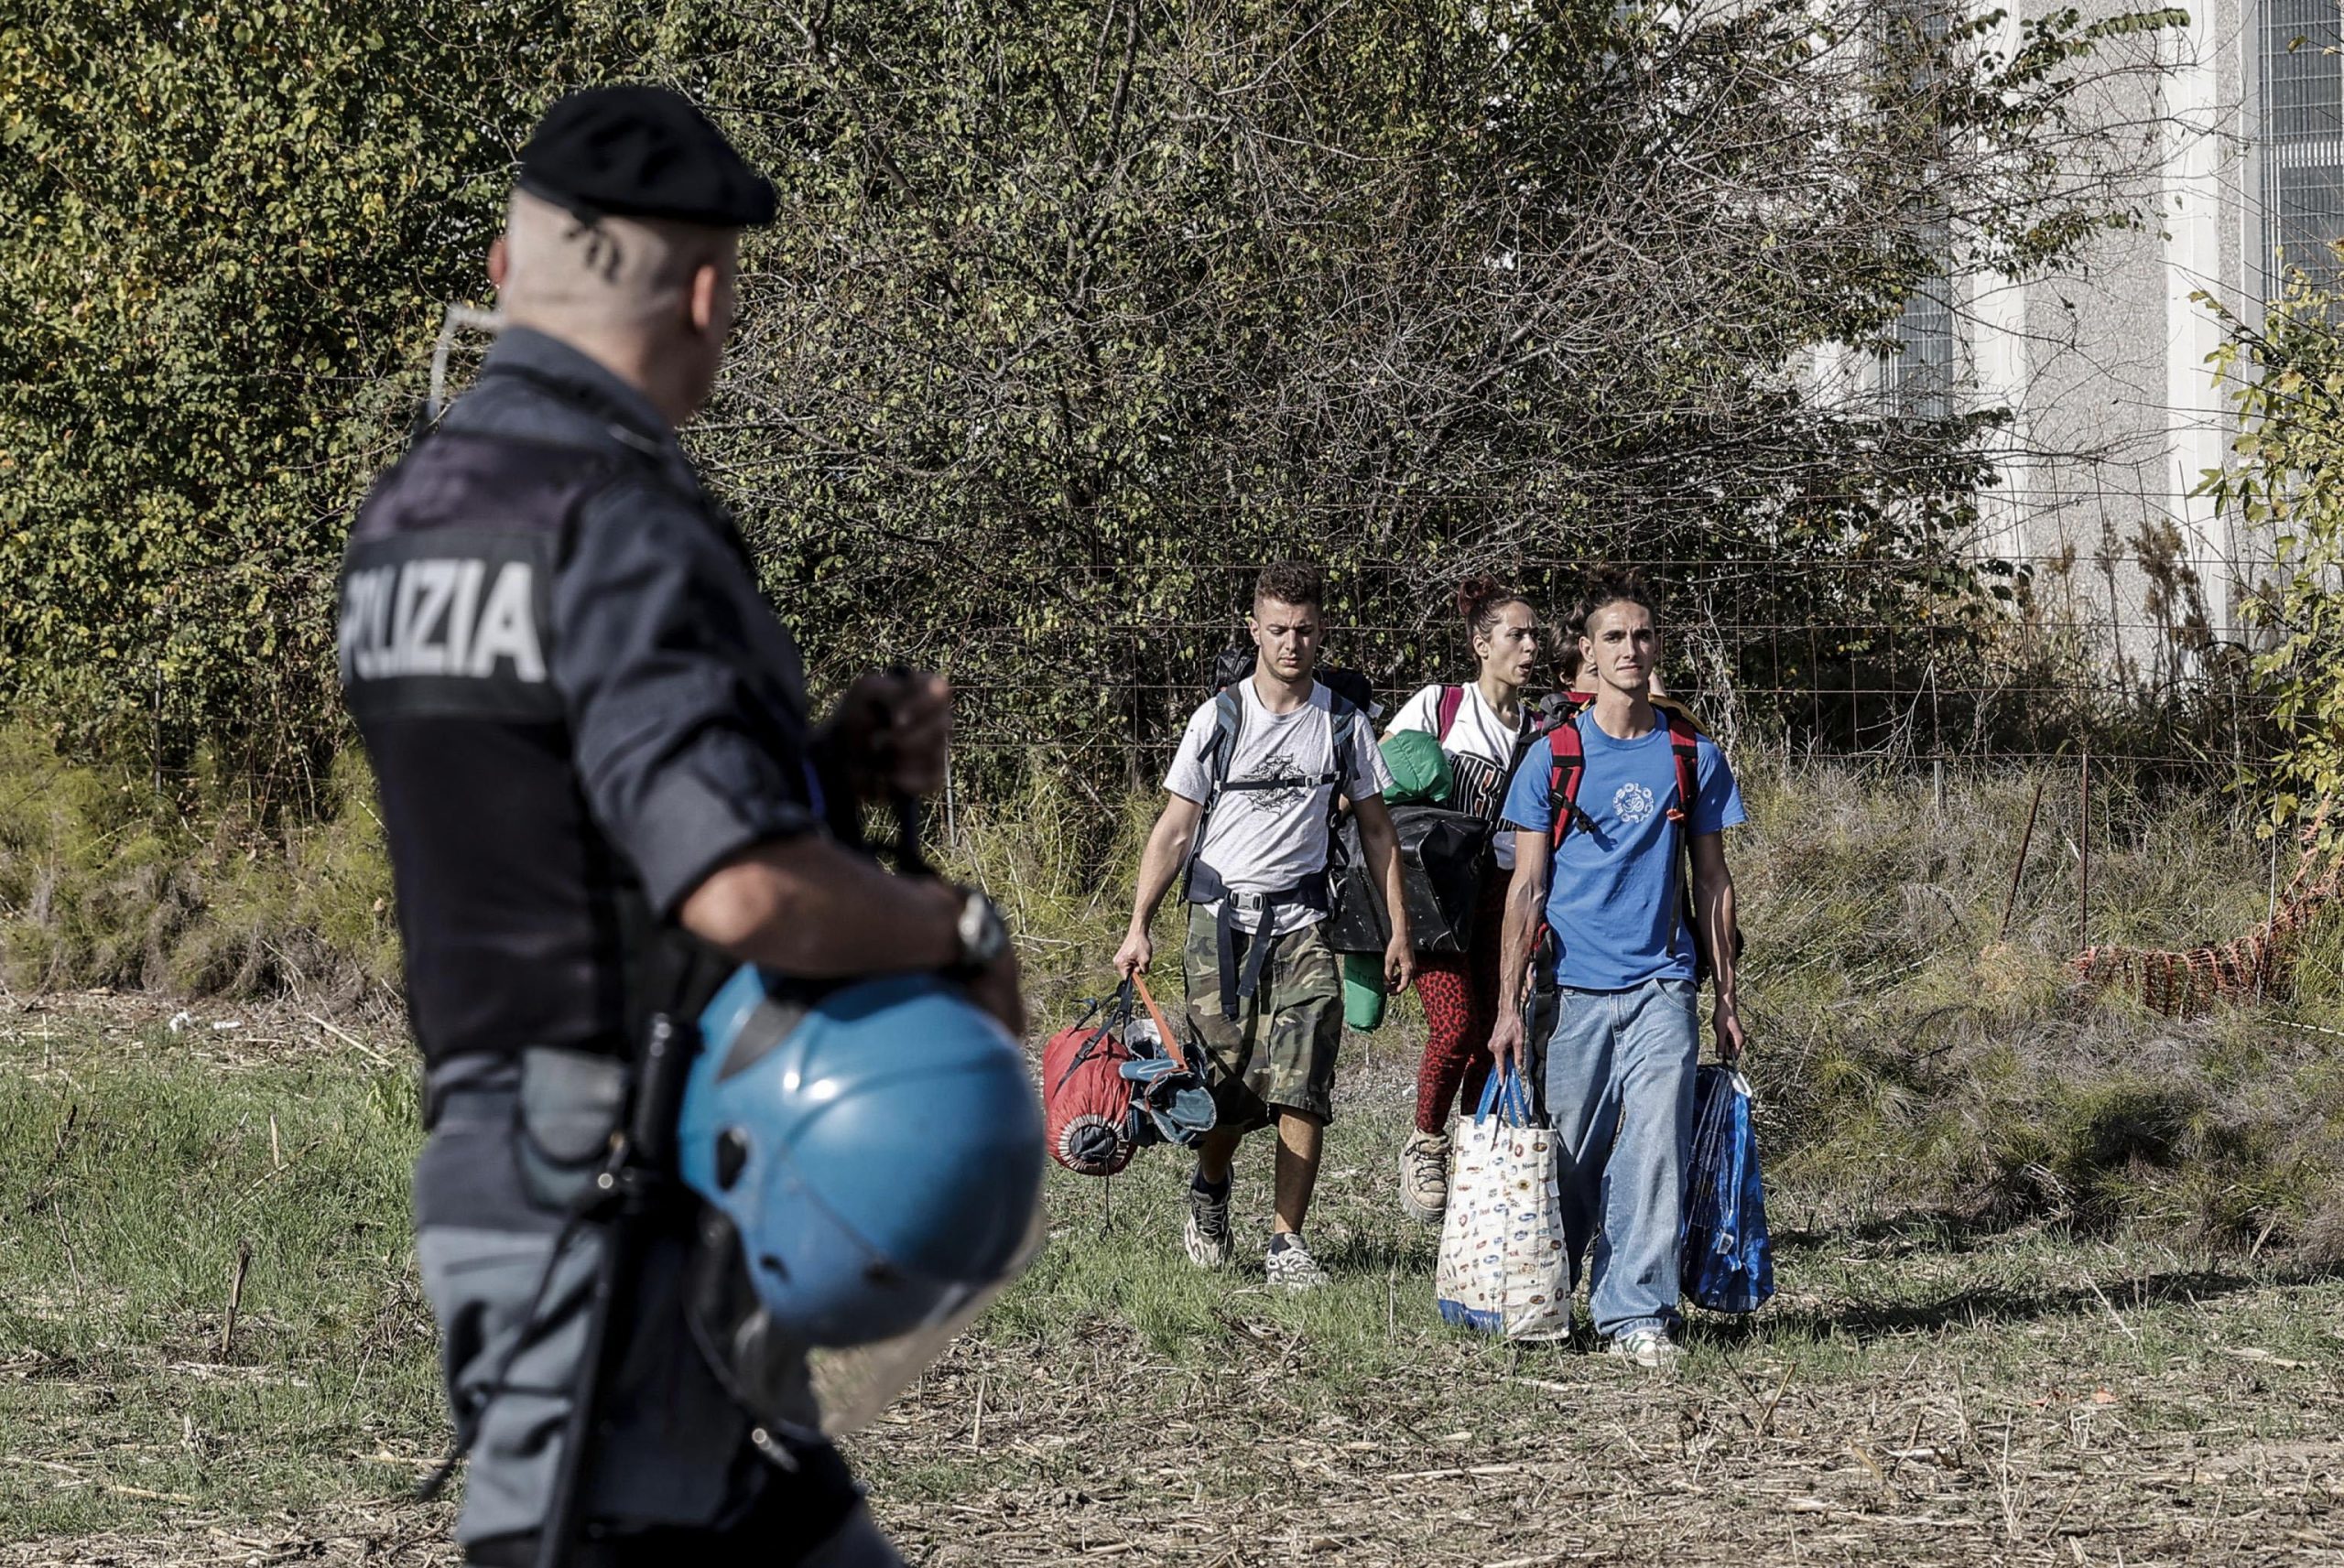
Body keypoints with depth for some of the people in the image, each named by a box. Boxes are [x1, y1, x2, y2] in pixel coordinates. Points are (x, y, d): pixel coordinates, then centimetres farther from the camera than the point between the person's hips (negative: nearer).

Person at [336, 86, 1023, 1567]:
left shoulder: (409, 513, 11)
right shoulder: (619, 527, -18)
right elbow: (743, 891, -30)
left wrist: (829, 765, 7)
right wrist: (960, 929, -12)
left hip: (492, 1152, 10)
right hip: (621, 1199, -10)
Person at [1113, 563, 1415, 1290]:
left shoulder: (1343, 725, 6)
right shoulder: (1218, 719, 2)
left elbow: (1375, 829, 13)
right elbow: (1175, 828, 2)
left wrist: (1399, 929, 9)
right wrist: (1139, 925, -5)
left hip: (1301, 924, 1)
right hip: (1220, 919, -1)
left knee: (1303, 1086, -12)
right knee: (1226, 1085, -3)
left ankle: (1287, 1242, -7)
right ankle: (1209, 1192, 28)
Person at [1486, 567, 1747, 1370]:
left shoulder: (1694, 758, 7)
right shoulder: (1553, 758, 2)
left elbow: (1712, 883, 13)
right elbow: (1528, 887, 2)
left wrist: (1726, 996, 11)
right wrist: (1509, 1005, -4)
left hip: (1662, 986, 1)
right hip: (1572, 989, -1)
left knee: (1656, 1150, -9)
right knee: (1571, 1158, 4)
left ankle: (1637, 1312, -6)